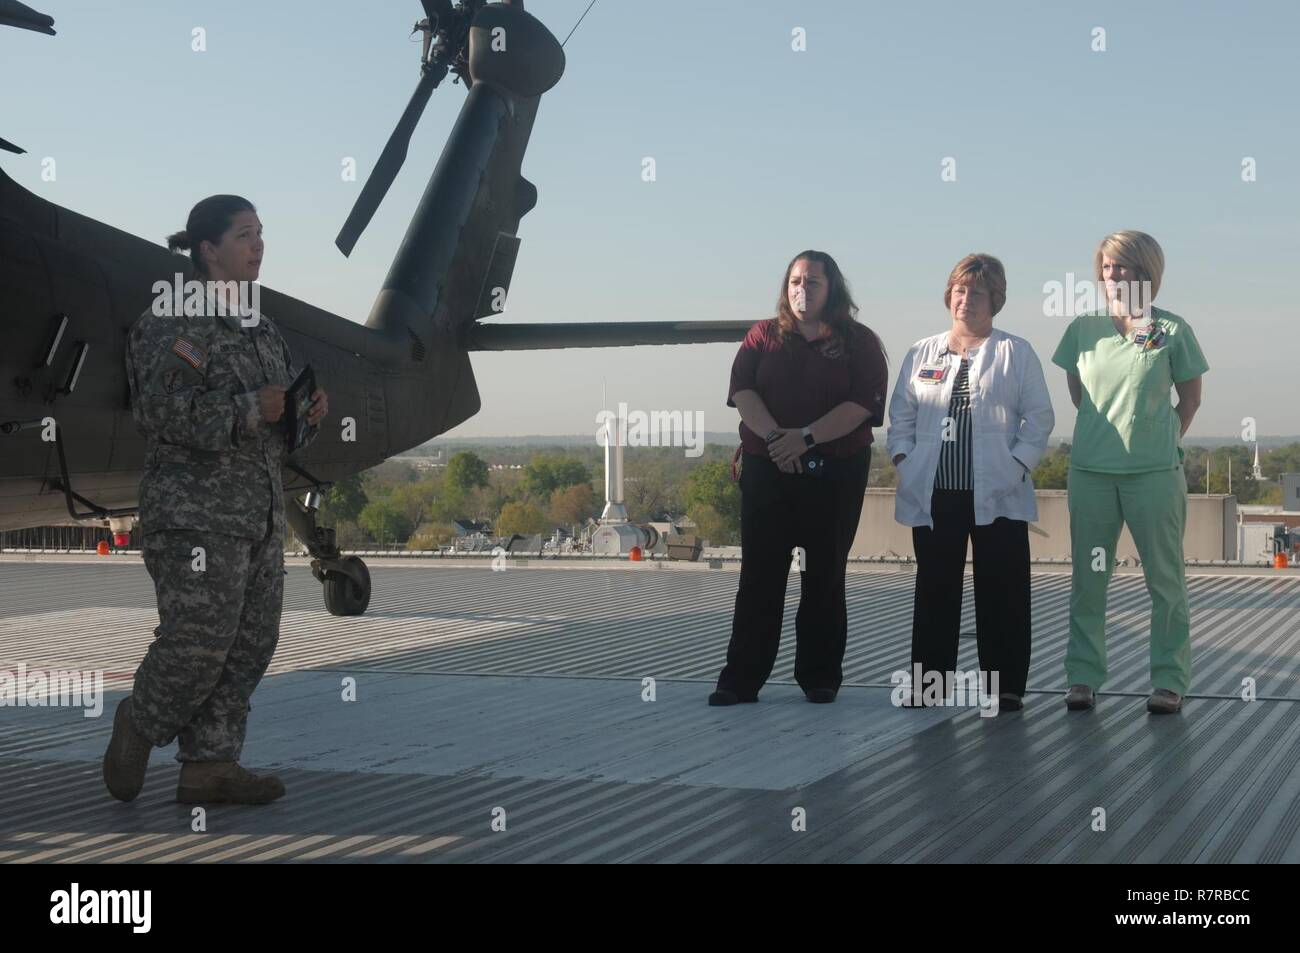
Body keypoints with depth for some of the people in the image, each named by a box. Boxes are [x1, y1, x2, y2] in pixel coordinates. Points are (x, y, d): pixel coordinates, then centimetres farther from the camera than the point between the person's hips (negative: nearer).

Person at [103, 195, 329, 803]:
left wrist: (309, 411, 1)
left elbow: (281, 426, 23)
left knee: (251, 642, 4)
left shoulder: (260, 330, 17)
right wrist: (251, 409, -19)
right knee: (198, 642, -10)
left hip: (261, 511, 8)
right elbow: (167, 415, -20)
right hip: (196, 509, -8)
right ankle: (139, 724, 15)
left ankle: (209, 766, 12)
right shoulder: (172, 325, -8)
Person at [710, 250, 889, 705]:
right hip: (767, 468, 1)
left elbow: (862, 403, -9)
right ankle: (741, 678, 2)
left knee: (825, 575, 5)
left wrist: (806, 438, -18)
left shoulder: (859, 342, 4)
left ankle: (820, 676, 13)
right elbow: (742, 391, 0)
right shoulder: (763, 336, 12)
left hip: (836, 473, -1)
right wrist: (776, 437, -17)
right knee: (759, 575, 0)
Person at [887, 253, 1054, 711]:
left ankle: (1005, 685, 8)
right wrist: (903, 459, 1)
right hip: (933, 495, 3)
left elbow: (1039, 419, 3)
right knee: (935, 589, 6)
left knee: (1001, 592, 1)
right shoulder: (921, 353, 14)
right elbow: (901, 416, 15)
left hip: (997, 496, -2)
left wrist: (1017, 465, -8)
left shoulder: (1016, 353, 5)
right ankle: (930, 681, 14)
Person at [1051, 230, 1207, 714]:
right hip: (1090, 470, 3)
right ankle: (1083, 677, 14)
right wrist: (1104, 432, 13)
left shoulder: (1172, 330, -1)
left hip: (1155, 473, -2)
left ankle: (1169, 681, 8)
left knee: (1165, 579, 2)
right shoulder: (1083, 329, 5)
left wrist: (1162, 439, 6)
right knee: (1087, 579, 6)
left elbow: (1190, 398, 8)